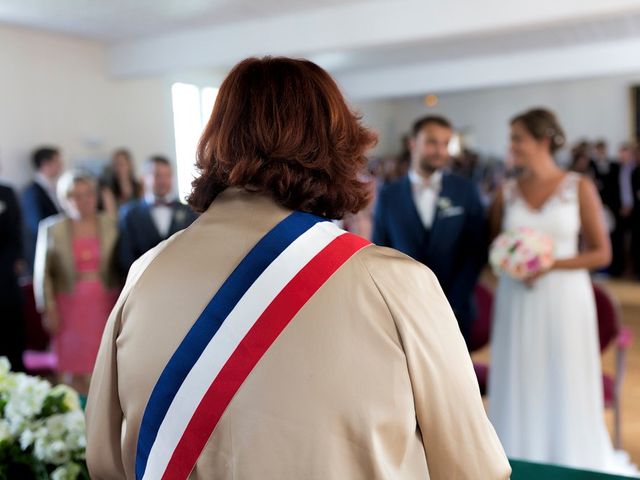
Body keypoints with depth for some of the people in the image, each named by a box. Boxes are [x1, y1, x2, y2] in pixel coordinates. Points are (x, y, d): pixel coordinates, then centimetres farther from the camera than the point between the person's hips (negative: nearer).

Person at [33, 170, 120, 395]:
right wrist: (49, 309, 0)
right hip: (71, 306, 0)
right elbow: (43, 272, 3)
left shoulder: (110, 224, 3)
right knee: (74, 370, 2)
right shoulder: (52, 228, 1)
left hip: (105, 305, 1)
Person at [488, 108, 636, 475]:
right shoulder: (507, 192, 5)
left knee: (566, 387, 5)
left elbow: (602, 253, -2)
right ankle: (520, 464, 20)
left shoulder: (580, 188, -2)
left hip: (564, 298, -2)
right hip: (516, 302, 2)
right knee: (520, 387, 6)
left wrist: (551, 264, -15)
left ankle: (572, 463, 24)